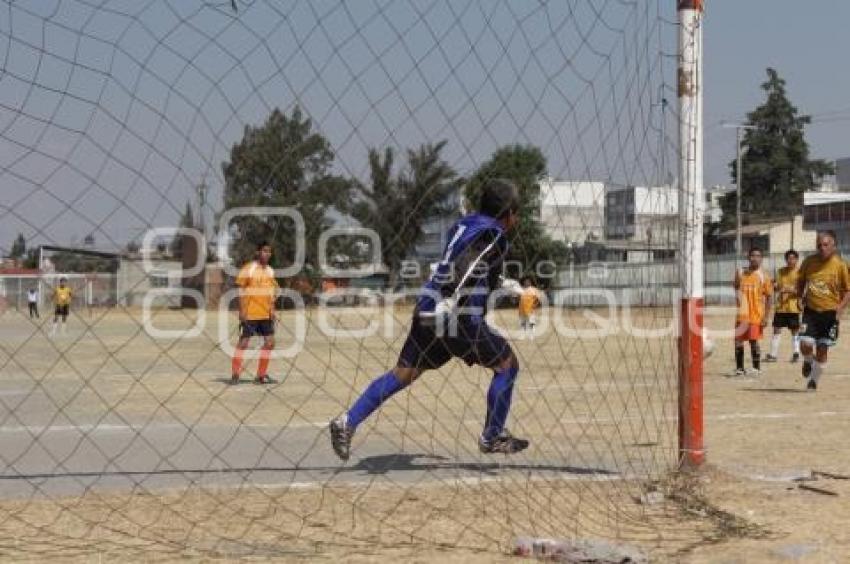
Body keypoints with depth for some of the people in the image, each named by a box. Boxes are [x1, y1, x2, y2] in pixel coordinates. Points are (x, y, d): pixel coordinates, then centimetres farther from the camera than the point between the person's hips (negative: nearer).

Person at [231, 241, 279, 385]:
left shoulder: (270, 270, 12)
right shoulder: (248, 269, -7)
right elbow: (241, 291, -8)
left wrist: (272, 311, 11)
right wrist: (242, 311, -14)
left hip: (265, 314, 6)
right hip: (250, 314, -6)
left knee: (270, 342, 2)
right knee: (243, 342, -2)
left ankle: (261, 375, 12)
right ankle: (235, 375, 6)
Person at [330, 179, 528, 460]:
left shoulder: (464, 224, 19)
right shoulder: (494, 235, -6)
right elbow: (465, 264, -23)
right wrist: (452, 300, -36)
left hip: (428, 310, 8)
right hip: (460, 319, -8)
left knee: (402, 374, 10)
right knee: (507, 365, 10)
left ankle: (347, 422, -1)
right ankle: (492, 438, 15)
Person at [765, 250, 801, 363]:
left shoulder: (799, 273, -3)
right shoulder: (781, 271, 9)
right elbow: (777, 287, 10)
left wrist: (790, 290, -23)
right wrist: (776, 287, -12)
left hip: (793, 307, -4)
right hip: (780, 307, 4)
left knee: (795, 331, 4)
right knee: (776, 330, 2)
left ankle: (796, 354, 15)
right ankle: (773, 354, 6)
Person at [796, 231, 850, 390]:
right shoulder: (809, 262, -2)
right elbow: (801, 281, 15)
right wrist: (801, 297, 0)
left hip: (830, 313, -1)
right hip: (811, 311, 1)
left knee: (822, 349, 4)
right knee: (805, 344, -14)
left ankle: (814, 380, 25)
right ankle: (808, 361, 22)